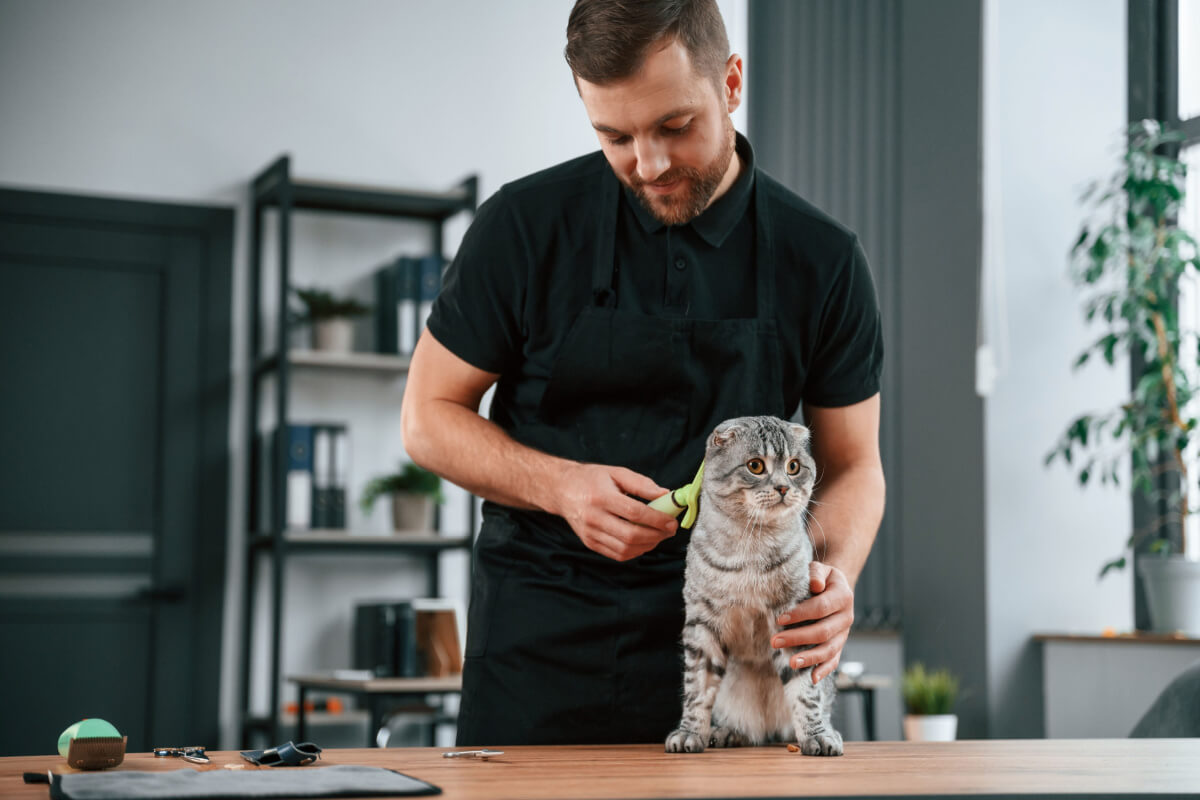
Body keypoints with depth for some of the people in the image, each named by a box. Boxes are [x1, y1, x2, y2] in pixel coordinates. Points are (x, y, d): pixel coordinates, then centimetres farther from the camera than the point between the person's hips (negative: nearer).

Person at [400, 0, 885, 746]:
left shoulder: (822, 259, -3)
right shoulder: (526, 225, -6)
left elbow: (854, 465, 5)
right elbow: (429, 416, 1)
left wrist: (833, 574, -17)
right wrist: (561, 487, -16)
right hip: (541, 639, 0)